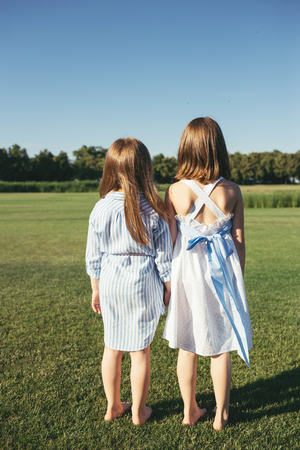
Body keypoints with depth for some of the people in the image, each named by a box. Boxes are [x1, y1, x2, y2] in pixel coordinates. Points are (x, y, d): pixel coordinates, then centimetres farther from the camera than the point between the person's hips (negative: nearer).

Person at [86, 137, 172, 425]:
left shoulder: (101, 208, -6)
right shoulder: (152, 210, -12)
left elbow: (93, 256, 0)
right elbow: (163, 255, -7)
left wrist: (96, 289, 12)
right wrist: (168, 286, 6)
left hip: (110, 282, 3)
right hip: (143, 283, -2)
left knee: (112, 346, 17)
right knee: (140, 349, 11)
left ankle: (113, 406, 34)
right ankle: (138, 411, 27)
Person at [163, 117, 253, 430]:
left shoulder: (174, 191, -11)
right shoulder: (232, 191, -8)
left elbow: (170, 240, -7)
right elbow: (239, 240, -3)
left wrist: (167, 280, 5)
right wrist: (238, 279, 11)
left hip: (186, 273, 0)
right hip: (222, 272, 0)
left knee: (187, 347, 16)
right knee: (220, 349, 15)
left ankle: (190, 411, 32)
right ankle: (220, 415, 30)